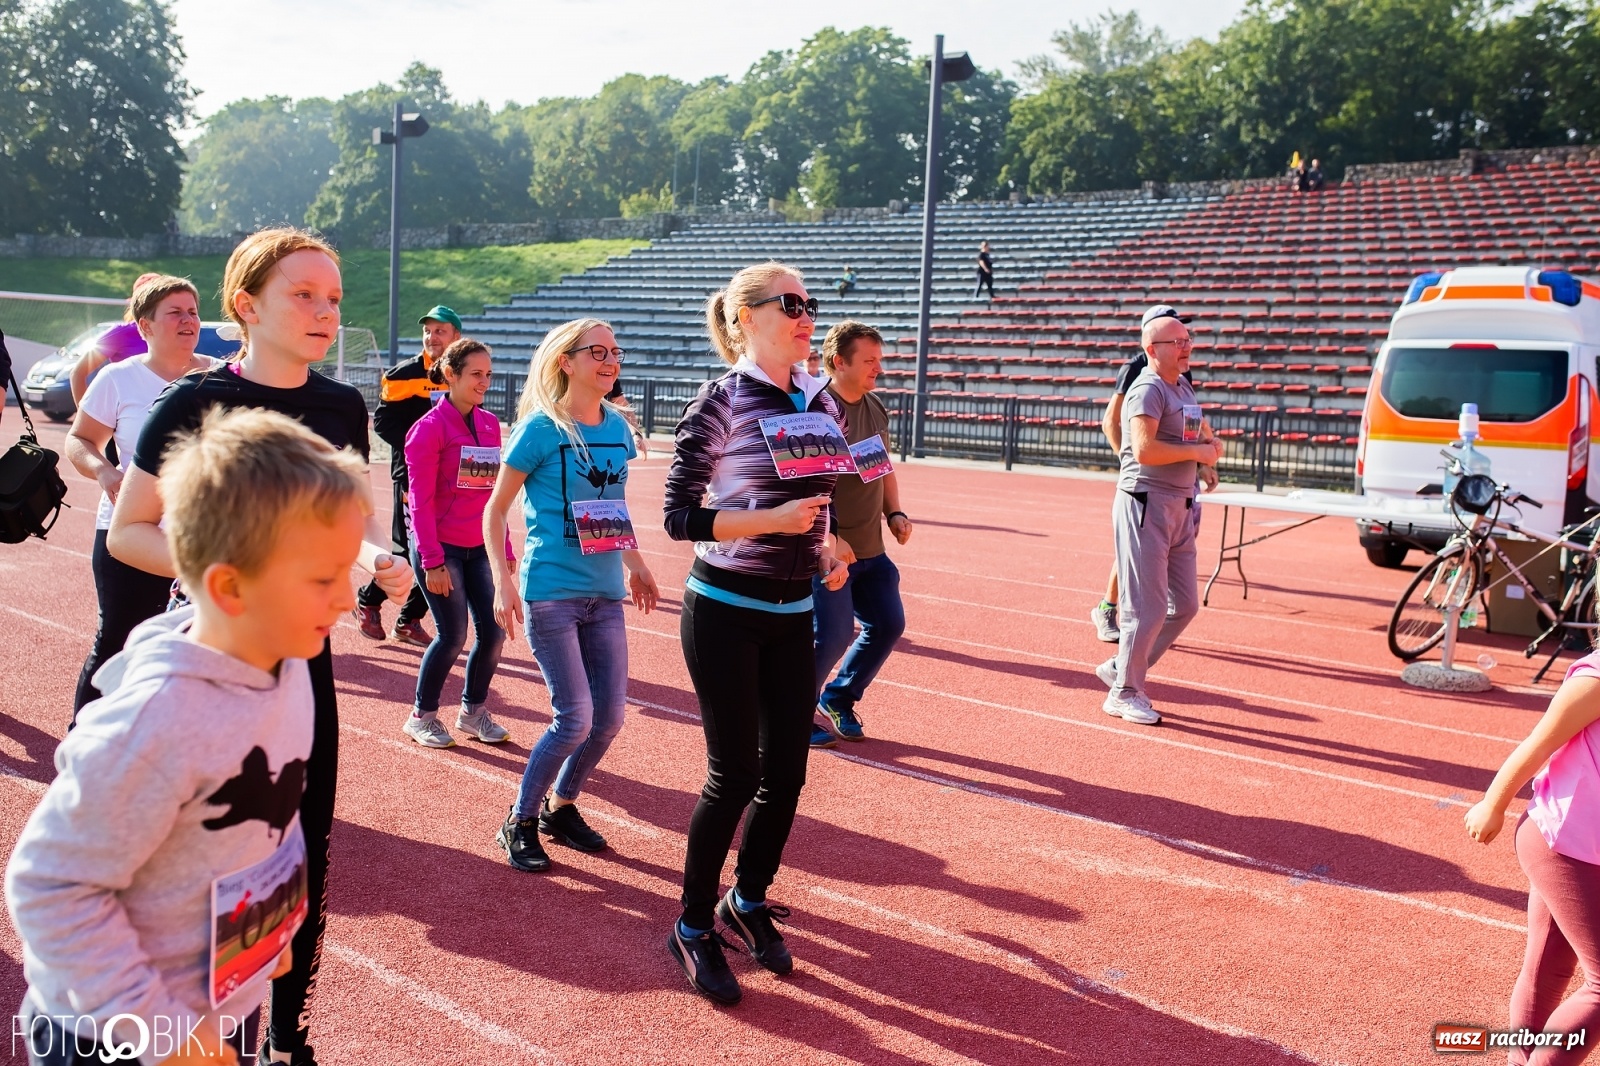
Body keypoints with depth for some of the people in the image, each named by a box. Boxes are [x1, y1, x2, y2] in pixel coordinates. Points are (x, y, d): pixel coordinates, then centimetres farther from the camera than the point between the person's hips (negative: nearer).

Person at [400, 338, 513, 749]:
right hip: (441, 548, -6)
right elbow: (420, 500, -12)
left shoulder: (490, 424, 8)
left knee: (494, 630, 4)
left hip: (480, 548, 6)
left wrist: (504, 550, 9)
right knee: (452, 636, -4)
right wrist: (432, 561, -16)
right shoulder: (429, 428, -10)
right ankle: (422, 717, 17)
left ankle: (473, 711, 24)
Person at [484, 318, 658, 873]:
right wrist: (503, 581, -13)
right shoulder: (541, 428, -9)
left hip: (605, 593, 6)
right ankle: (520, 822, 14)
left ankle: (561, 807, 29)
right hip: (552, 590, -6)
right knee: (575, 718, -8)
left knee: (610, 715, 6)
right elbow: (495, 509, -5)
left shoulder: (618, 428, 7)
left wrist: (634, 563, 19)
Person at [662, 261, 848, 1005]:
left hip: (794, 614, 6)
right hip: (724, 612, -6)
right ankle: (694, 928, 20)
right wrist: (772, 520, -23)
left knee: (787, 769, 9)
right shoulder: (722, 401, -11)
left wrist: (831, 545, 0)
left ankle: (749, 902, 33)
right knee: (734, 773, -1)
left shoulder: (821, 403, 6)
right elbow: (680, 514, -14)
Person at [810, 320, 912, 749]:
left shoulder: (876, 409, 9)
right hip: (828, 550, -8)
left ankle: (838, 701, 28)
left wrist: (894, 512, 8)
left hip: (870, 549, 8)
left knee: (888, 623, 9)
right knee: (833, 633, -7)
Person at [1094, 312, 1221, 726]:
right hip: (1145, 504, -9)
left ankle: (1120, 668, 24)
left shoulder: (1184, 388, 16)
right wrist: (1195, 451, -14)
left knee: (1184, 605, 13)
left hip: (1180, 508, 9)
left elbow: (1198, 432, 31)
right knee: (1147, 607, -4)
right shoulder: (1147, 389, -12)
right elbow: (1144, 449, -26)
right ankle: (1125, 693, 10)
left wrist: (1209, 441, 7)